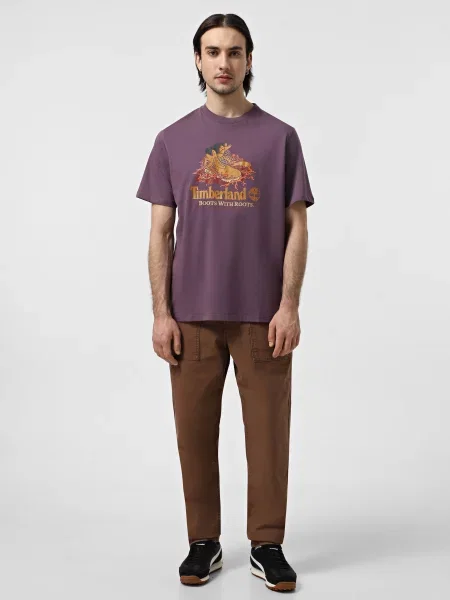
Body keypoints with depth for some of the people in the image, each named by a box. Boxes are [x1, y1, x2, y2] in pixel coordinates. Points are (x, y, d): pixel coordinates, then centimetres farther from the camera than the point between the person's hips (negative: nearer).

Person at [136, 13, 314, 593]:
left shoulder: (280, 137, 3)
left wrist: (289, 306, -8)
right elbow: (161, 232, 4)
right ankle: (203, 543, 24)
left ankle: (267, 545, 20)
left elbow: (297, 228, 1)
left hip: (263, 315, -1)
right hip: (193, 315, 1)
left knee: (268, 432, 5)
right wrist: (162, 313, -3)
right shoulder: (173, 140, 6)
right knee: (195, 432, 8)